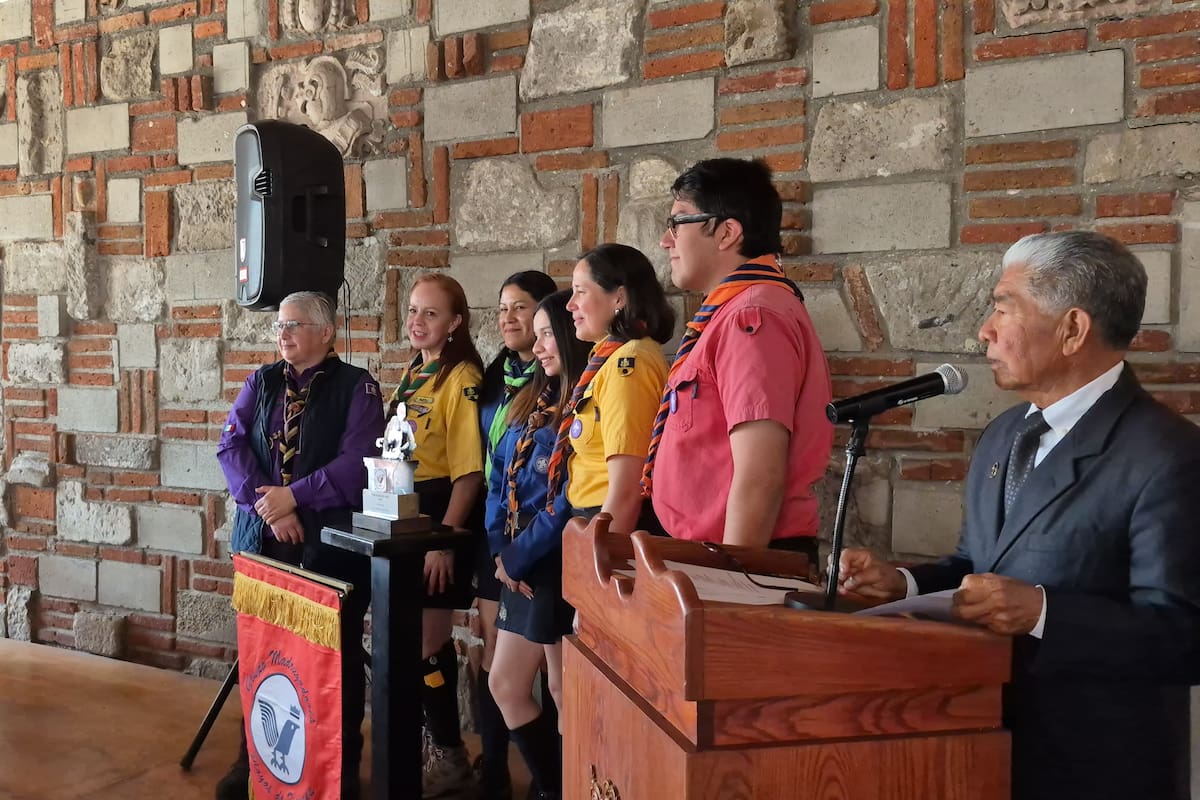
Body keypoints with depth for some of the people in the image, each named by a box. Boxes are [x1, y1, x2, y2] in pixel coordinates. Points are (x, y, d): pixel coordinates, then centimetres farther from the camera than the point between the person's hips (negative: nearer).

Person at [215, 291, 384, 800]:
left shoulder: (355, 387, -2)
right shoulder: (261, 383, 11)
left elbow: (356, 463, -13)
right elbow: (232, 446, -1)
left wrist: (293, 497, -17)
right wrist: (266, 501, -15)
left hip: (331, 544, -4)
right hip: (262, 539, 4)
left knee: (335, 655, 6)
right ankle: (254, 758, 27)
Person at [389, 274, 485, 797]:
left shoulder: (462, 378, -14)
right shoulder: (413, 373, 13)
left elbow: (469, 471, -19)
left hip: (439, 515, -8)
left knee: (426, 638, -1)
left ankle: (449, 757, 14)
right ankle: (427, 736, 31)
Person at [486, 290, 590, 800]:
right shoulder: (535, 402, 15)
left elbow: (571, 500, -20)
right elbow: (499, 480, 13)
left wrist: (519, 556, -12)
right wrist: (500, 550, 0)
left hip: (557, 563, -9)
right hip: (520, 564, 9)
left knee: (565, 692, 2)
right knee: (505, 685, 14)